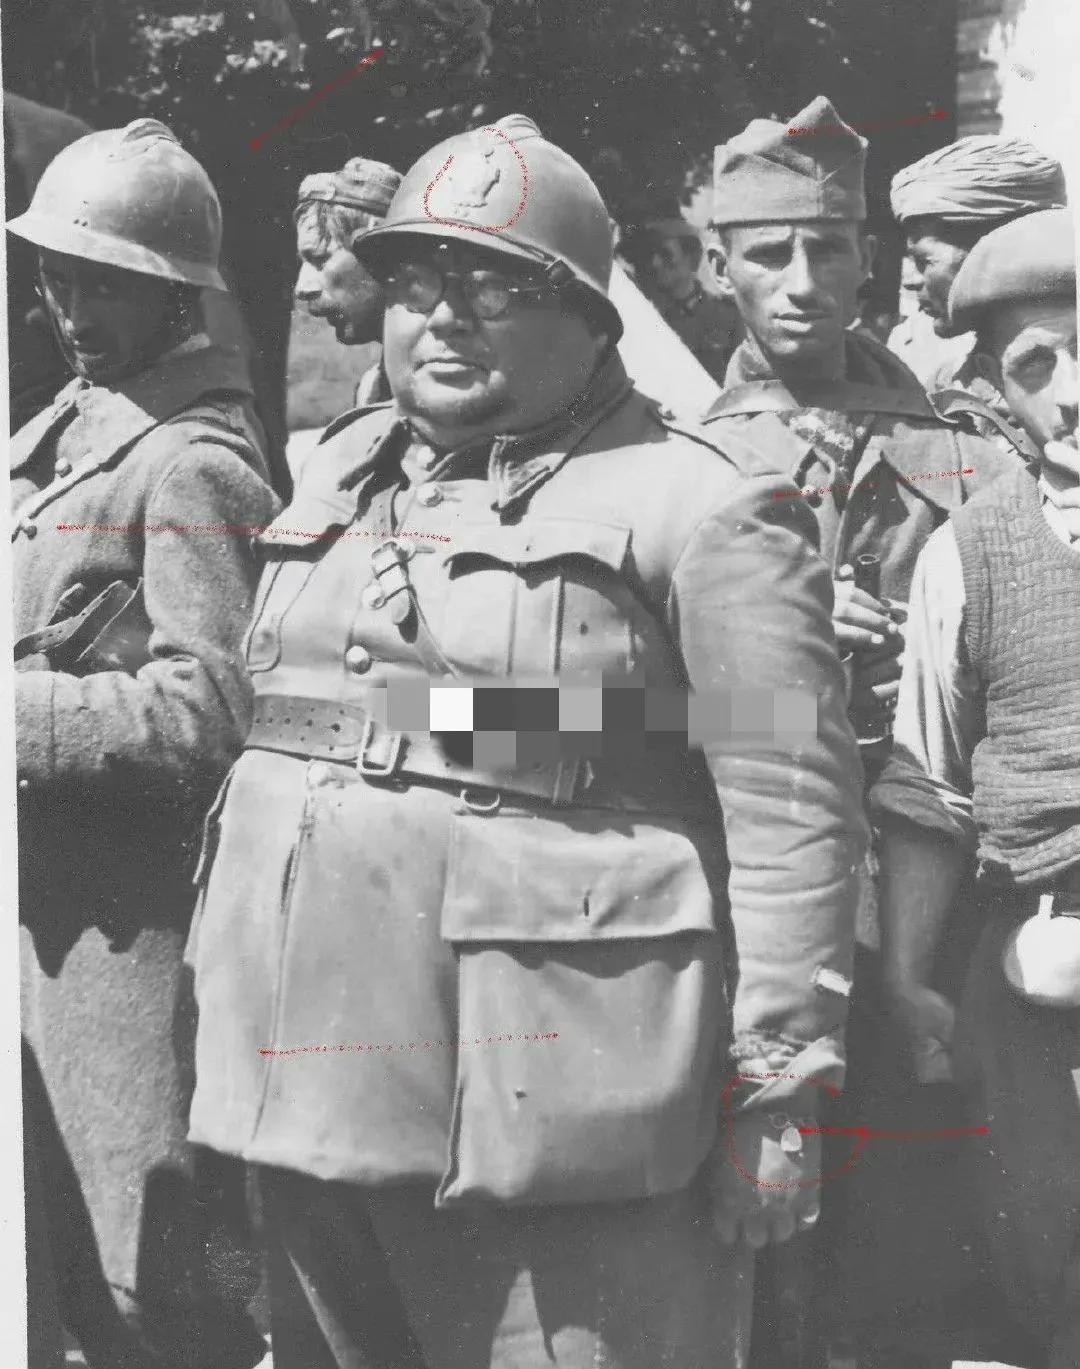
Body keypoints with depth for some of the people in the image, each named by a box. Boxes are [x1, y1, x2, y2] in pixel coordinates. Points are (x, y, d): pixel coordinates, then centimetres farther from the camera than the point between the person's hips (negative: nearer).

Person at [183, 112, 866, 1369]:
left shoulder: (695, 502, -6)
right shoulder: (343, 467, 15)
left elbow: (787, 806, -9)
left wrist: (779, 1089, -11)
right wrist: (224, 980, 20)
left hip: (542, 1106, -7)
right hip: (310, 1068, 7)